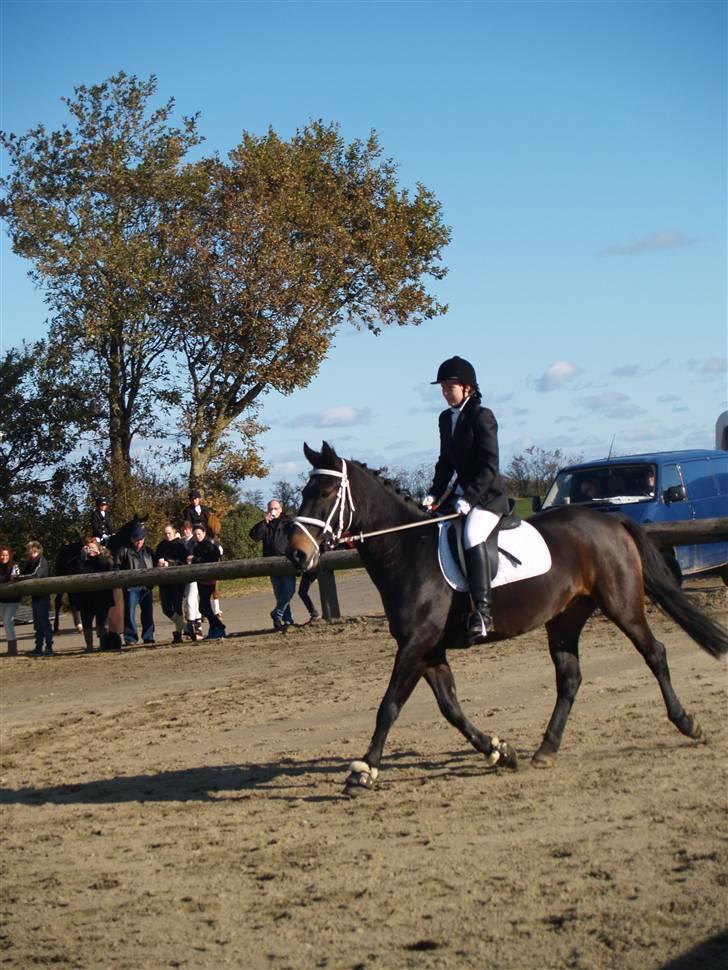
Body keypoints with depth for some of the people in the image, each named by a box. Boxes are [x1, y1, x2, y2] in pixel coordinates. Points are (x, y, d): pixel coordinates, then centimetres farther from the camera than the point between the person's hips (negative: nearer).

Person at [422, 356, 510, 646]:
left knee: (472, 536, -31)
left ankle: (483, 610, -36)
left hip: (488, 495, -9)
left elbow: (489, 465, -17)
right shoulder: (445, 419, 12)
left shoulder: (482, 417, -11)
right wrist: (434, 493, 4)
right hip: (462, 492, 9)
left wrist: (469, 498, -25)